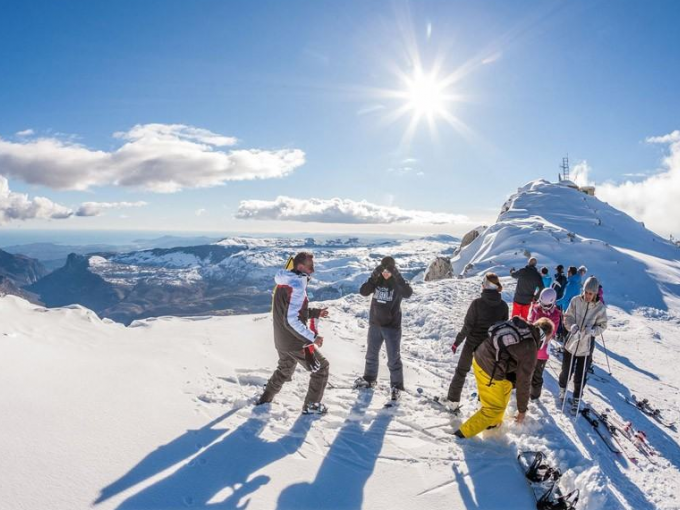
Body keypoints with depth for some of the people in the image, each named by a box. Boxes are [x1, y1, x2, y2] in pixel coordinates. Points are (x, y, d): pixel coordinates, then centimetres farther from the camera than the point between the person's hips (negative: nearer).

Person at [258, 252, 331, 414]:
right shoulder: (297, 286, -24)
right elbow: (292, 320, -28)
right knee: (321, 367, 9)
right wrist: (313, 337, -23)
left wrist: (315, 312, 11)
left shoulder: (284, 283, 6)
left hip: (281, 340, 9)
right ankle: (311, 405, 17)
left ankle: (266, 398, 41)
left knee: (284, 369, 31)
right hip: (295, 341, -9)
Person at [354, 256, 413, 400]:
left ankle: (396, 386, 15)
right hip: (375, 324, 4)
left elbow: (408, 293, -29)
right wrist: (374, 276, -28)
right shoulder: (377, 280, -2)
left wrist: (397, 276, -36)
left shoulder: (398, 283, -10)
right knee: (371, 354, 19)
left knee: (394, 358, 1)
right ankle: (369, 378, 38)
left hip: (392, 326, -4)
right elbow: (363, 292, -17)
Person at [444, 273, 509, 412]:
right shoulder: (503, 305, -8)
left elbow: (467, 326, -15)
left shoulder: (477, 303, -19)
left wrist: (457, 342, -4)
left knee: (461, 371, 15)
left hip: (473, 344, -3)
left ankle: (453, 401, 21)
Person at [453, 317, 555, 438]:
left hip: (479, 358, 8)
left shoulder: (518, 323, 2)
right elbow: (524, 381, -9)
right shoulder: (530, 349, -17)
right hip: (490, 373, -8)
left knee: (506, 387, 28)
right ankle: (463, 433, 18)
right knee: (496, 408, 13)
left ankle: (493, 423, 44)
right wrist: (522, 409, 4)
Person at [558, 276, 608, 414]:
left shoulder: (600, 307, -11)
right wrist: (572, 326, -23)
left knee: (580, 377, 6)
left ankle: (576, 400, 28)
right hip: (572, 341, 1)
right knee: (566, 371, 16)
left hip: (586, 346, -1)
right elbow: (567, 316, -3)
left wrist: (592, 330, -22)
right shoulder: (576, 301, -11)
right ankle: (562, 389, 45)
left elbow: (602, 325, -1)